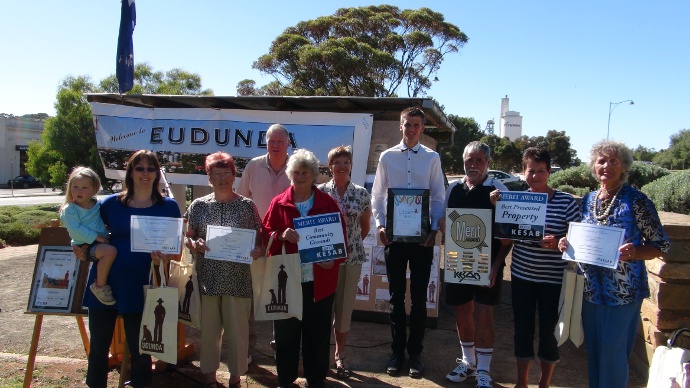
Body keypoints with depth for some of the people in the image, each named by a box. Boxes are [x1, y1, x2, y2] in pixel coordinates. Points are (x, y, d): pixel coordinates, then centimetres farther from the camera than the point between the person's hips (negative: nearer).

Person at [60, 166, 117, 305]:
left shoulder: (97, 204, 12)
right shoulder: (69, 210, -7)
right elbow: (75, 230, -16)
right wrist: (96, 237, -20)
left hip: (101, 241, 8)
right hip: (85, 246, -8)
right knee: (110, 251, -33)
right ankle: (100, 286, -18)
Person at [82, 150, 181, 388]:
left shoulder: (168, 207, 1)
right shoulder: (111, 204, 3)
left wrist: (164, 256, -17)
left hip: (139, 286, -1)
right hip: (104, 281, 1)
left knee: (139, 347, 8)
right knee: (98, 344, 11)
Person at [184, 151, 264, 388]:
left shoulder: (247, 205, 2)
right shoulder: (199, 205, 5)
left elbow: (259, 237, 5)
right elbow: (187, 236, 7)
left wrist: (258, 250, -16)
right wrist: (194, 244, -14)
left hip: (238, 277, -1)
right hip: (207, 277, 1)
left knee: (238, 328, 5)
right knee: (208, 327, 9)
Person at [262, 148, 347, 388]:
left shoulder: (328, 203, 3)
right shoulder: (279, 203, 3)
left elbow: (340, 236, 3)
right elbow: (265, 233, 3)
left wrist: (334, 259, -13)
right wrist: (280, 235, -18)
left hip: (320, 281, 0)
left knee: (318, 333, 8)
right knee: (286, 333, 10)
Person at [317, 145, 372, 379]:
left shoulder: (362, 194, 1)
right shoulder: (320, 192, -3)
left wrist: (352, 243, 9)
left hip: (352, 257, 1)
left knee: (345, 307, 9)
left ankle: (340, 355, 25)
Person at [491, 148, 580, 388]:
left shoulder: (566, 202, -6)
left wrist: (557, 242, -25)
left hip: (553, 278, -2)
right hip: (522, 275, 2)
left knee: (549, 330, 8)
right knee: (522, 328, 11)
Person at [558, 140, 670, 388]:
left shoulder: (636, 200, -10)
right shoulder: (587, 201, 6)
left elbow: (661, 245, -7)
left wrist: (634, 253, -26)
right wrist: (567, 244, -4)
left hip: (624, 291, -5)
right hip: (591, 289, 5)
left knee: (613, 351, 1)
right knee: (593, 349, 15)